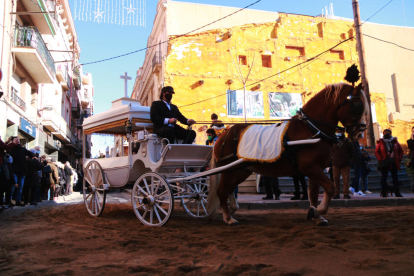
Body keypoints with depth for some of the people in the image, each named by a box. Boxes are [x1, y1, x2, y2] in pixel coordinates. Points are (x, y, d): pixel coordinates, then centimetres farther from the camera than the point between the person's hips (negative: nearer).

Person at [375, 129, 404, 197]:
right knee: (384, 177, 0)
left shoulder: (395, 142, 10)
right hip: (385, 163, -3)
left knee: (395, 177, 6)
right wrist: (381, 159, -12)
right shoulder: (380, 142, 2)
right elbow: (377, 152, -2)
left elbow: (401, 151, 13)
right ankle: (383, 193, 4)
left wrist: (399, 159, 0)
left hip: (394, 163, 3)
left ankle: (397, 193, 10)